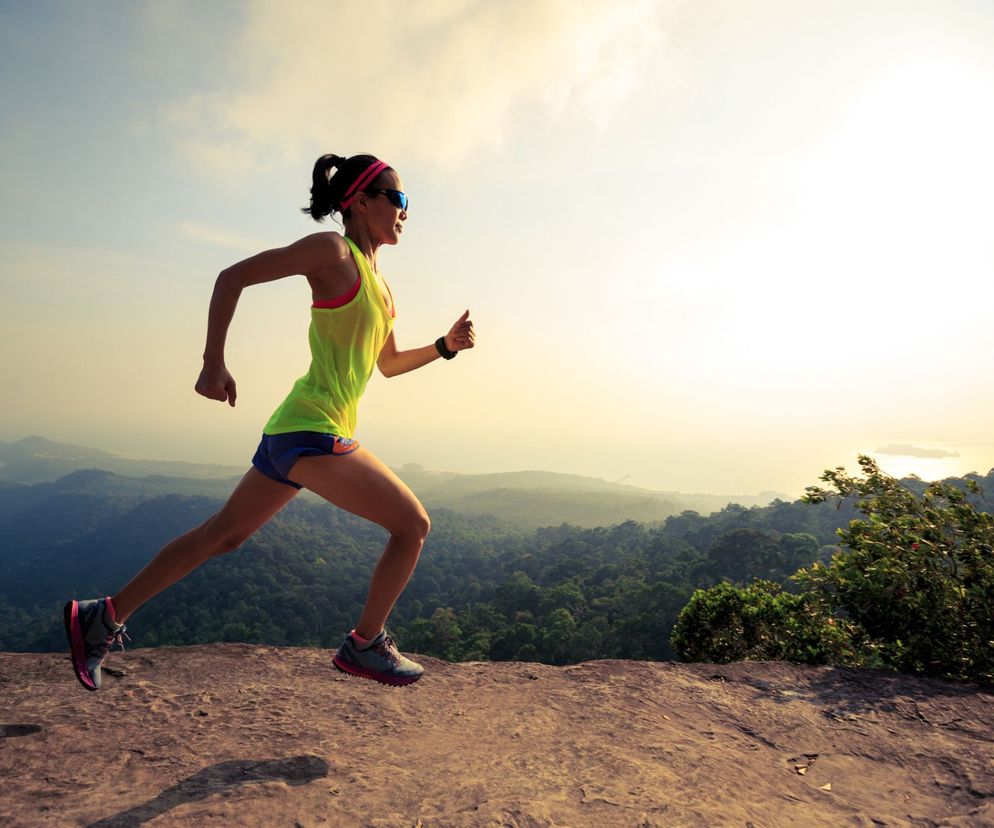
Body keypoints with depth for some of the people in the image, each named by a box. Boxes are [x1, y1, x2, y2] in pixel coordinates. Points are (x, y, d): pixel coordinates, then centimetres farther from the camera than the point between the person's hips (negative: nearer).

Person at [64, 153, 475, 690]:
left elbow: (389, 363, 27)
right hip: (312, 429, -9)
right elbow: (233, 277, -9)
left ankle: (103, 617, 28)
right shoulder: (333, 251, -7)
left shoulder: (377, 279, 19)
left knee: (223, 535, 17)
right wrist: (214, 363, -14)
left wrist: (445, 345, 15)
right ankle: (365, 644, 11)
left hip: (296, 432, 9)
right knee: (413, 525, -3)